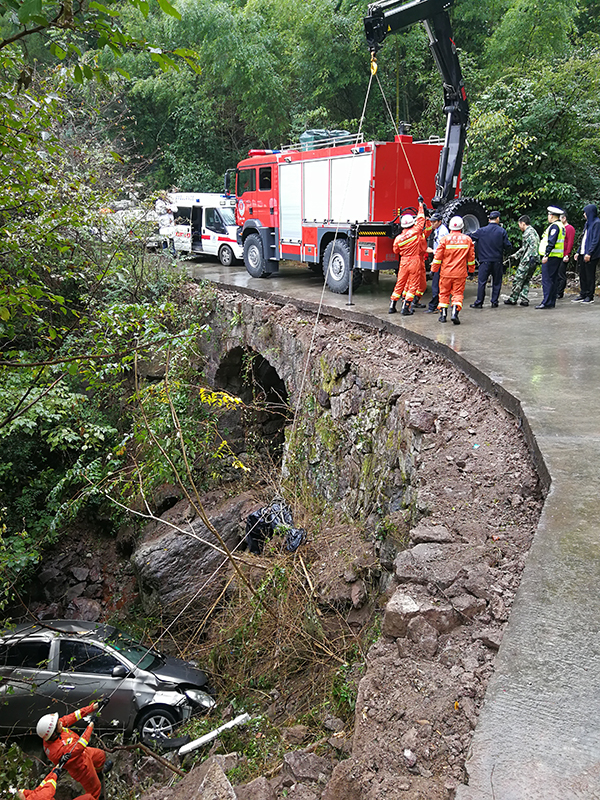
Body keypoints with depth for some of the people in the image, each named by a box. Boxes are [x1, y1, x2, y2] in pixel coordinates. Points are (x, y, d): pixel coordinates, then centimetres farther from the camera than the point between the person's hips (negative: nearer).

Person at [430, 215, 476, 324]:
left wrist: (434, 269, 7)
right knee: (458, 293, 4)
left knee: (444, 293, 11)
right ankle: (455, 313, -14)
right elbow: (471, 257, 10)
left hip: (446, 272, -1)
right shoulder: (468, 239, 2)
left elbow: (438, 256, -4)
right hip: (460, 273, 1)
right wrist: (471, 269, 22)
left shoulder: (445, 239, -6)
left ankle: (443, 314, 13)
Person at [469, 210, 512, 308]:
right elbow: (508, 246, -2)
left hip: (485, 261, -1)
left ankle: (479, 303, 2)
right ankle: (494, 302, 11)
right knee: (496, 282, 10)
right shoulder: (502, 231, -1)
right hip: (497, 261, 1)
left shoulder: (481, 231, -4)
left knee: (481, 282, 2)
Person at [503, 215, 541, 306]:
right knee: (526, 281, 13)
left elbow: (532, 247, -22)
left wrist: (524, 259, -24)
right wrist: (516, 255, 34)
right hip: (535, 260, 10)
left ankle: (513, 299, 3)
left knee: (518, 279, -2)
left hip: (528, 260, -10)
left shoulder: (528, 232, -11)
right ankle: (525, 300, 9)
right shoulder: (534, 231, 22)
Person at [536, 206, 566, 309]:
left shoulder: (554, 226, -13)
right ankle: (552, 302, 15)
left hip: (551, 257, -10)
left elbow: (551, 242, -22)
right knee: (553, 280, 11)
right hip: (558, 257, 10)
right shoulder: (561, 226, 19)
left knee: (547, 279, -11)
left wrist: (546, 255, -26)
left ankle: (546, 302, -14)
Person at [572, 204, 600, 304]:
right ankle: (583, 295, 15)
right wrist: (578, 252, 18)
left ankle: (590, 296, 0)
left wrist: (589, 253, -21)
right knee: (582, 275, 9)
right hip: (583, 253, 9)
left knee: (590, 275, -5)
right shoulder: (588, 223, 19)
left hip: (591, 255, -9)